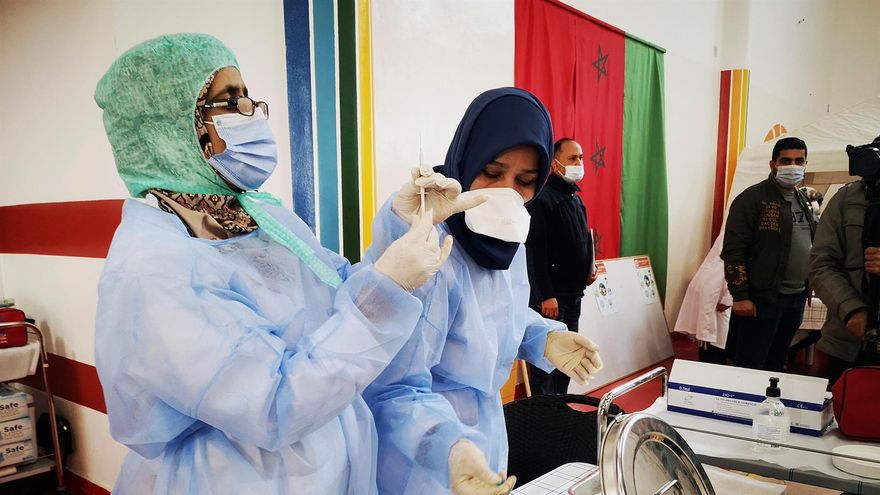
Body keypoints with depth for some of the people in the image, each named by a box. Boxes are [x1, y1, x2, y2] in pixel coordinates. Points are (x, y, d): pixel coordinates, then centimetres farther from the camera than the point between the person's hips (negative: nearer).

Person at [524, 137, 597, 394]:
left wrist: (590, 266, 7)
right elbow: (535, 251, -19)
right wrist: (545, 295, -21)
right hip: (550, 295, -9)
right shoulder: (542, 198, -13)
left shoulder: (575, 198, 15)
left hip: (574, 293, 9)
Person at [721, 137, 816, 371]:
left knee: (776, 364, 16)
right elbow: (733, 251, -14)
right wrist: (740, 296, -19)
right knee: (750, 367, -2)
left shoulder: (803, 201, 14)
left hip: (797, 298, 7)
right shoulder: (752, 199, -9)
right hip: (762, 299, -7)